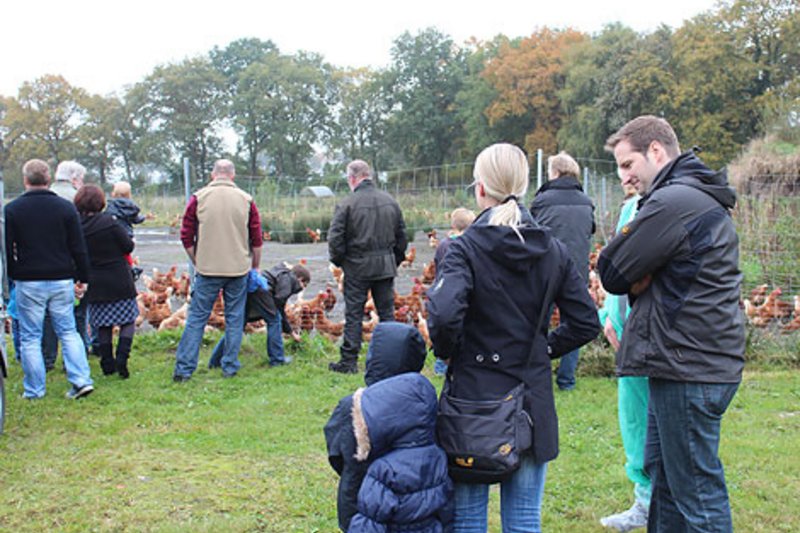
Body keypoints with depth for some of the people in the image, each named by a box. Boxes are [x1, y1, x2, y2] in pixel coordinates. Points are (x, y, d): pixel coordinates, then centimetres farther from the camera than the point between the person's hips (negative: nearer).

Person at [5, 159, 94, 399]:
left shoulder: (12, 210, -4)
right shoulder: (66, 207, 0)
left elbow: (7, 251, 0)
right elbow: (79, 249, 1)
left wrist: (13, 276, 14)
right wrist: (82, 279, 9)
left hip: (28, 282, -2)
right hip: (62, 280, 2)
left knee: (30, 337, 7)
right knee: (68, 332, 11)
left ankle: (34, 390, 11)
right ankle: (82, 380, 1)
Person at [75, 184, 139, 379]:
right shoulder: (108, 222, -13)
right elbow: (128, 246, -8)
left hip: (95, 284, 4)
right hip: (120, 282, -4)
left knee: (103, 326, 14)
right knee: (128, 321, 7)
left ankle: (107, 363, 16)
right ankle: (122, 358, -7)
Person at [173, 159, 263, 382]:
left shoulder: (199, 198, -3)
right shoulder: (246, 200, 0)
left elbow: (186, 237, 0)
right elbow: (256, 240, 4)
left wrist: (197, 263, 13)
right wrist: (255, 267, 17)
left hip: (207, 269, -1)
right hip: (238, 269, 1)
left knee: (196, 318, 5)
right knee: (234, 318, 10)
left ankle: (184, 369, 5)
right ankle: (230, 367, 14)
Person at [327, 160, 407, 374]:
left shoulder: (347, 204, -11)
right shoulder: (390, 201, 4)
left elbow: (335, 238, -12)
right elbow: (402, 236, 10)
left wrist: (339, 261, 4)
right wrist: (395, 260, 20)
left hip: (357, 267, -4)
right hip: (386, 266, 4)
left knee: (353, 314, 3)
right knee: (387, 312, 11)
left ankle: (349, 360, 7)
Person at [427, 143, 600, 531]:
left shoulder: (466, 248, -11)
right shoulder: (553, 251, 3)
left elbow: (443, 314, -26)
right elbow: (586, 323, 4)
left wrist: (447, 353, -7)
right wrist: (544, 349, 13)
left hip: (472, 397, -4)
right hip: (533, 398, 4)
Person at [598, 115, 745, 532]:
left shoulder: (673, 202, -18)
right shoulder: (705, 198, 16)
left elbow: (612, 274, -14)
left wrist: (636, 276, 3)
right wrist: (642, 277, -7)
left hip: (689, 369, -10)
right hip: (702, 360, 10)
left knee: (697, 491, -2)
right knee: (661, 470, 20)